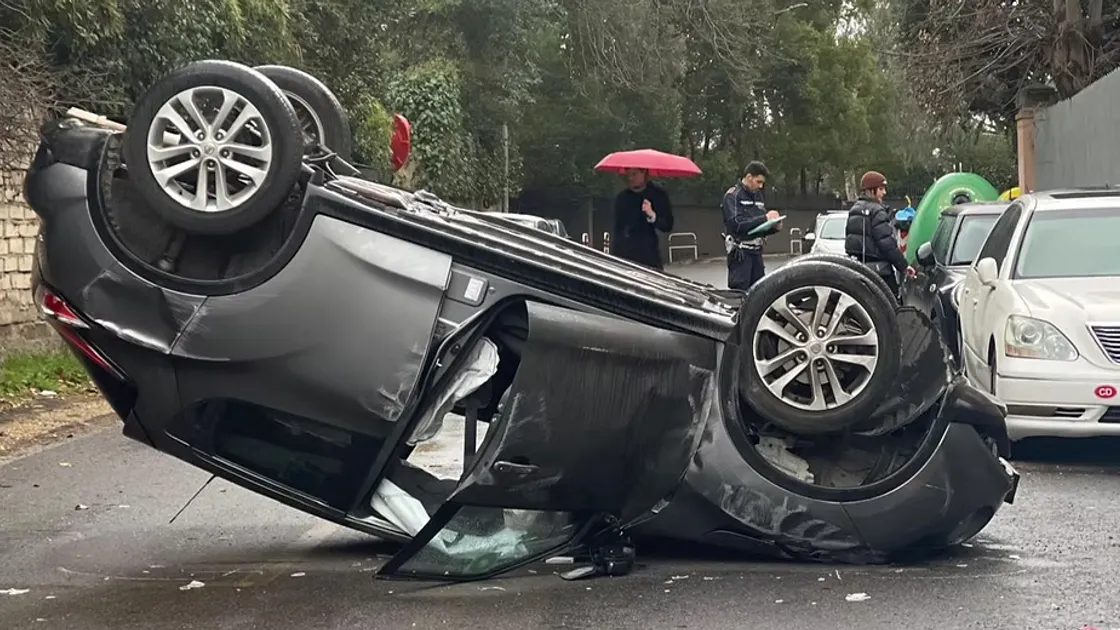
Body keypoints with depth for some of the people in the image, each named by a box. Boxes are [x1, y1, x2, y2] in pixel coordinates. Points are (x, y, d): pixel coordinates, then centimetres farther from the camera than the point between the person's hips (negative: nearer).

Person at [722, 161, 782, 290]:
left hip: (756, 252, 8)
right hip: (740, 252, -7)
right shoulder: (733, 196, -7)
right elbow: (736, 224, -20)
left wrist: (774, 227, 0)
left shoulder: (757, 196, 18)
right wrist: (765, 218, -21)